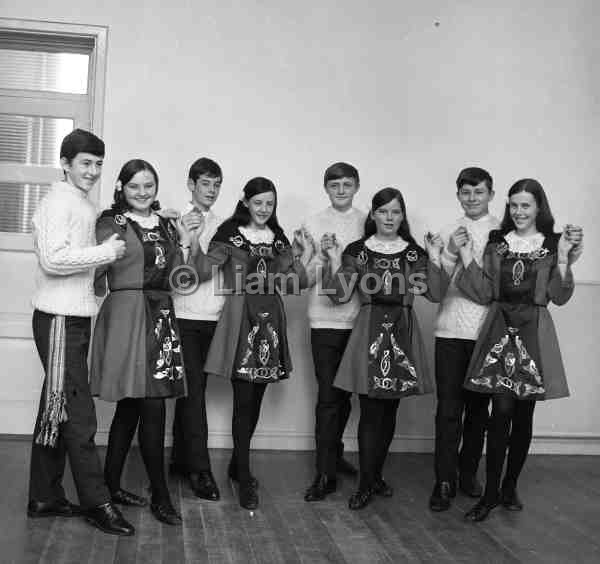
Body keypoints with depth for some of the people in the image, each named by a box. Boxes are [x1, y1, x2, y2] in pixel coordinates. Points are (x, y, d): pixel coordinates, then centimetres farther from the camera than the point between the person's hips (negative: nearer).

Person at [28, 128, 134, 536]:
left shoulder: (84, 206, 18)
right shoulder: (60, 202, -10)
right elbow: (53, 259, -22)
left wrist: (105, 258, 4)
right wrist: (106, 252, -16)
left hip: (75, 316, 9)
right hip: (59, 318, -9)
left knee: (57, 409, 13)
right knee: (78, 413, -5)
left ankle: (45, 498, 23)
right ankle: (96, 502, 3)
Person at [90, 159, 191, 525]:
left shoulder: (166, 226, 16)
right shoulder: (111, 224, -1)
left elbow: (175, 278, 15)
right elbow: (98, 276, -3)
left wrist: (184, 247, 4)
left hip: (162, 316, 6)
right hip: (127, 314, -6)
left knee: (131, 406, 11)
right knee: (152, 407, -8)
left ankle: (112, 484, 23)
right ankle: (160, 496, 2)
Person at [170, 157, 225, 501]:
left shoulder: (223, 225, 13)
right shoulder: (178, 220, -1)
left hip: (213, 318, 4)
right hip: (185, 316, -4)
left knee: (195, 389, 9)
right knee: (193, 390, -7)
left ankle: (181, 459, 20)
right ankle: (200, 468, -3)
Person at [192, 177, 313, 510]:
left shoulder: (279, 239, 14)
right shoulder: (229, 235, 0)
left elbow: (291, 284, 12)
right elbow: (204, 271, -12)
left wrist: (305, 259, 2)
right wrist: (195, 243, -23)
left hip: (270, 320, 5)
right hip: (240, 319, -5)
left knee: (255, 399, 11)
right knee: (244, 400, -6)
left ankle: (238, 464, 28)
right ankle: (245, 481, 1)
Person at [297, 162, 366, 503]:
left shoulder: (369, 224, 5)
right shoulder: (313, 225, 2)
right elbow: (306, 280, 0)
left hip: (359, 319, 2)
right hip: (325, 320, -2)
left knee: (345, 393, 14)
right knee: (328, 397, -2)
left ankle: (335, 453, 34)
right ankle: (326, 474, 5)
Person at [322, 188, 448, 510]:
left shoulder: (415, 253, 7)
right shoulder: (357, 251, 2)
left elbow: (435, 294, -2)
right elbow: (339, 296, -5)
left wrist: (434, 258, -8)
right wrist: (335, 260, -13)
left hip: (402, 333, 3)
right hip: (369, 332, -3)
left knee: (389, 410, 11)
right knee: (371, 412, -4)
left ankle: (376, 475, 27)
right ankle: (366, 485, 6)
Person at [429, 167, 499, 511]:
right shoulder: (449, 233, 8)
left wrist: (468, 253, -12)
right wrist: (451, 254, -13)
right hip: (450, 330, 1)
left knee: (478, 407, 10)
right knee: (448, 409, 1)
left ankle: (468, 471, 27)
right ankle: (445, 481, 8)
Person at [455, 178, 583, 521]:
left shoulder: (554, 245, 3)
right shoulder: (496, 243, 8)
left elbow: (559, 297, -2)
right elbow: (485, 294, 3)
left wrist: (564, 261, -14)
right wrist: (467, 260, -6)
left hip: (534, 333, 0)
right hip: (500, 329, 0)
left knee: (523, 414, 8)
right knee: (502, 410, -7)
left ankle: (510, 486, 23)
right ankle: (491, 493, 0)